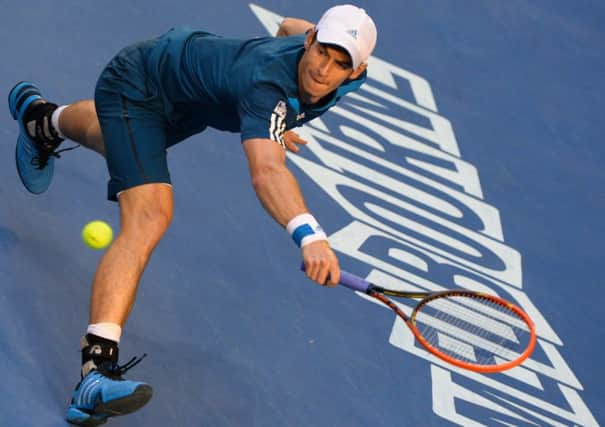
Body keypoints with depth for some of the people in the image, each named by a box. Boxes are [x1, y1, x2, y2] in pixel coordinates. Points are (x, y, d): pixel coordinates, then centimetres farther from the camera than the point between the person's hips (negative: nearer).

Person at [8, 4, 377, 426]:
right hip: (138, 84, -9)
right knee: (149, 218, -30)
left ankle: (45, 119, 76)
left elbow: (289, 26, 4)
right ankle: (95, 373, -38)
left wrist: (277, 122, 14)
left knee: (124, 142, 41)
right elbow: (266, 172, -63)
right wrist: (309, 235, -80)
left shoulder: (348, 76, -21)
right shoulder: (266, 85, -44)